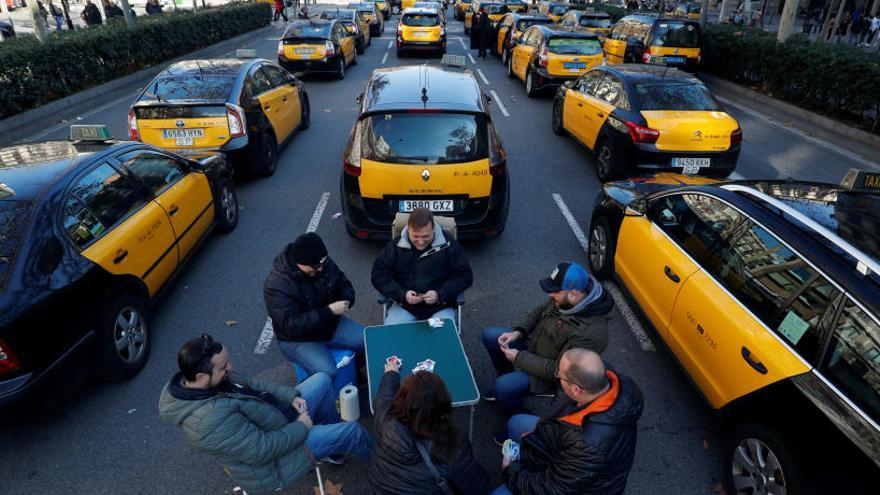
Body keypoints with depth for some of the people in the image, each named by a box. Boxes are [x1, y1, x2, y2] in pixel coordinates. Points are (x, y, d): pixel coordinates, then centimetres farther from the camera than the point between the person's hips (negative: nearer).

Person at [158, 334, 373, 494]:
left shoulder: (209, 379, -13)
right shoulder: (211, 419, -40)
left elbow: (249, 386, 4)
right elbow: (263, 450, -32)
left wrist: (291, 395, -6)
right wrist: (302, 427, -17)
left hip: (268, 423, 8)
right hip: (270, 463, -8)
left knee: (322, 380, 8)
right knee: (352, 430, -4)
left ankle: (333, 445, 28)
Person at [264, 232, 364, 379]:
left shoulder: (324, 264, -8)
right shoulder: (276, 285, -27)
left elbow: (344, 285, 7)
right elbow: (291, 325, -29)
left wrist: (346, 300, -17)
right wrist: (329, 311, -33)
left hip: (332, 324, 6)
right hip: (298, 338, -6)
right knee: (327, 373, -29)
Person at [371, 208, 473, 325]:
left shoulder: (449, 246, -2)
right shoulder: (395, 246, 2)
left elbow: (465, 275, 0)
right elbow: (378, 274, 2)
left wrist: (440, 295, -14)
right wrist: (402, 294, -13)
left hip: (440, 307, 0)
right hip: (403, 306, 1)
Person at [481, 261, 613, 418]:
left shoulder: (589, 333, -36)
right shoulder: (563, 297, -15)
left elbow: (557, 371, -29)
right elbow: (539, 312, 5)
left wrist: (519, 358, -22)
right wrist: (518, 332, -9)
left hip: (550, 374, -8)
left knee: (503, 388, -24)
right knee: (489, 335, 5)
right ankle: (509, 378, 26)